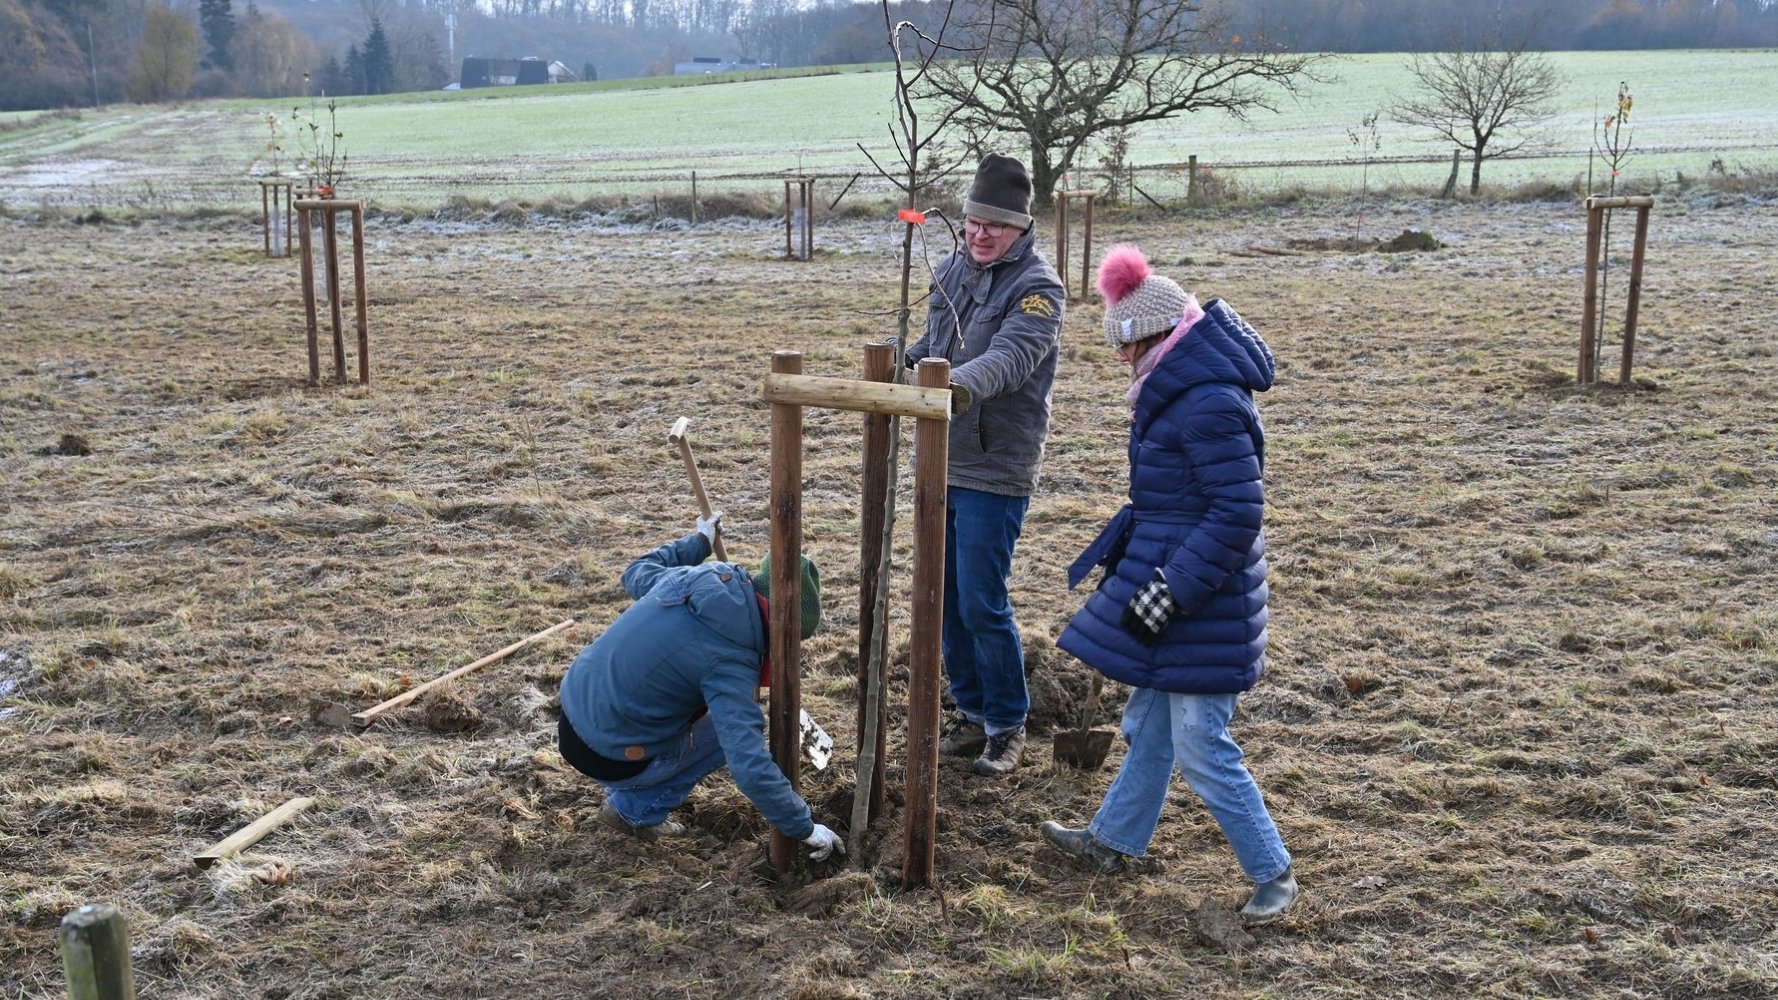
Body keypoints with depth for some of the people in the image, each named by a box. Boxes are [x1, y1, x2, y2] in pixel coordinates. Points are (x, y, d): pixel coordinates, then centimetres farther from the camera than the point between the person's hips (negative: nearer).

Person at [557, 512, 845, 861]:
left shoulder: (687, 577, -4)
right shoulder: (729, 661, -25)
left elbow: (636, 574, 22)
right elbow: (752, 770, -28)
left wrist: (697, 542, 33)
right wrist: (806, 828, -17)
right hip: (605, 758, -8)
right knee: (735, 729, 7)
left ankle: (630, 798, 25)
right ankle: (635, 809, 8)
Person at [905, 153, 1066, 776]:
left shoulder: (1037, 286, -13)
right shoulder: (952, 270, 10)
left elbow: (1011, 356, -31)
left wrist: (963, 384, -50)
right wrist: (901, 365, 2)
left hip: (994, 472, -7)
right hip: (941, 463, 8)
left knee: (982, 606, -4)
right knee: (945, 600, 14)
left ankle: (1008, 725, 15)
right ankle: (972, 712, 30)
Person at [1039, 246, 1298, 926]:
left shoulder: (1209, 404, -23)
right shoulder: (1179, 393, 9)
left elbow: (1237, 514, -24)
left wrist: (1168, 591, -23)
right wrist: (1119, 553, 22)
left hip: (1204, 599, -10)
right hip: (1167, 580, 10)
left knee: (1200, 748, -2)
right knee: (1149, 726, 22)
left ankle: (1273, 875, 12)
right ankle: (1114, 841, 37)